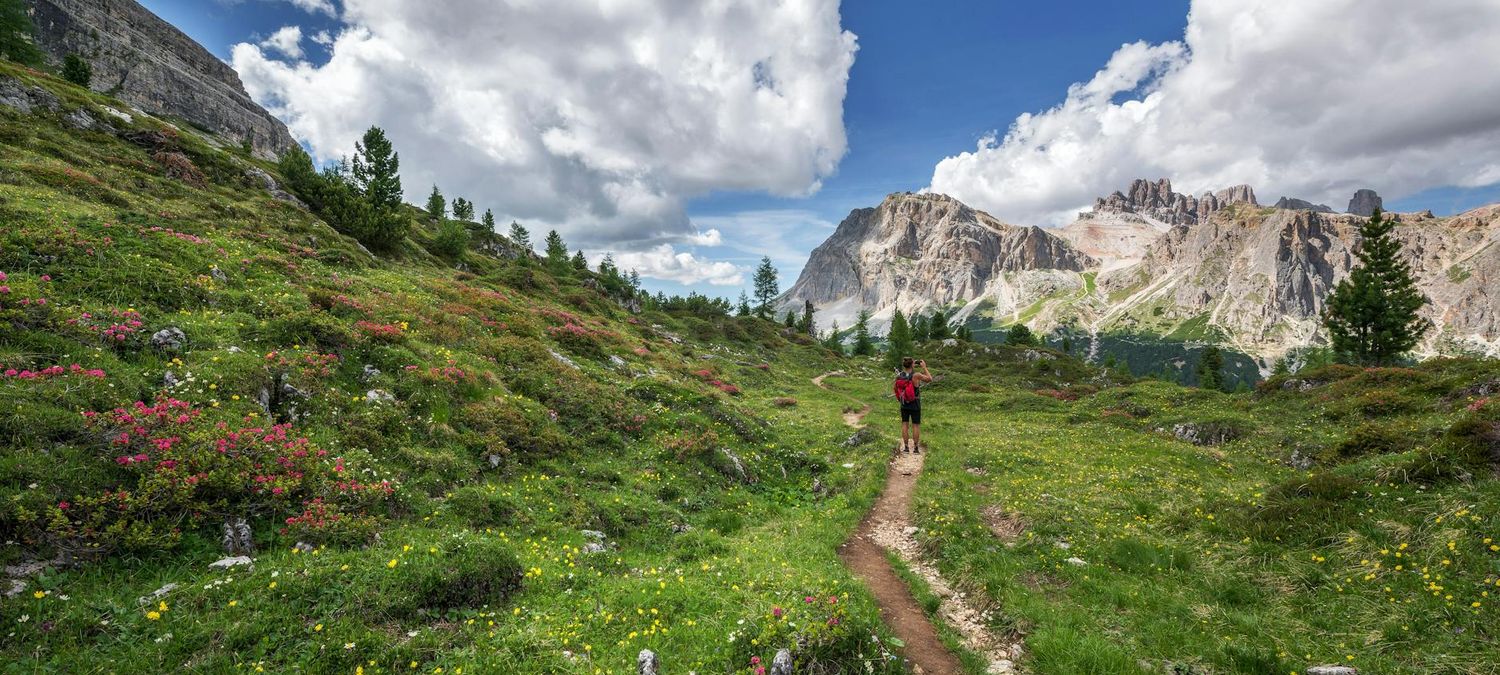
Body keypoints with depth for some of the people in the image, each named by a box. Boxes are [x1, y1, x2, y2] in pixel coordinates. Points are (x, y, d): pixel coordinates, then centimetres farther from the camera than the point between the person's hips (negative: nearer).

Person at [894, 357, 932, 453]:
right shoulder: (916, 375, -20)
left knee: (905, 425, 9)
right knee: (916, 425, 6)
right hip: (915, 405, -3)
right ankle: (916, 448, 10)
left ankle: (906, 447, 11)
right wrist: (924, 367, 0)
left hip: (904, 404, 3)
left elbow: (895, 388, 5)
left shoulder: (898, 375, -8)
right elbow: (929, 379, -6)